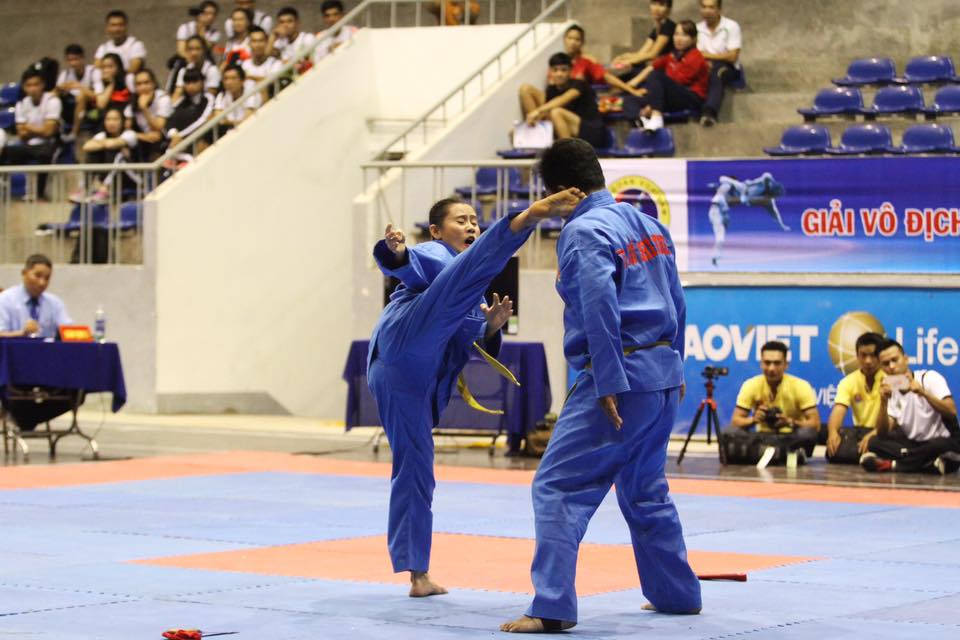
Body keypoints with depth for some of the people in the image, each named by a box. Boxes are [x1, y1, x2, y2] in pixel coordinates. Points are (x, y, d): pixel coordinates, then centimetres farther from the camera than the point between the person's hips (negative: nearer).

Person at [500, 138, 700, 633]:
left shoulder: (583, 231, -11)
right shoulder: (649, 225, 14)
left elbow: (599, 305, -22)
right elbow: (676, 302, 20)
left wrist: (609, 384, -21)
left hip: (619, 377, -9)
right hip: (664, 376, 9)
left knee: (557, 488, -8)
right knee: (645, 490, 25)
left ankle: (553, 607, -16)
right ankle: (676, 593, 33)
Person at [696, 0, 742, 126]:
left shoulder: (731, 27, -3)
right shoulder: (697, 28, 10)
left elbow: (732, 57, -10)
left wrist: (707, 55, -7)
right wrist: (705, 62, -22)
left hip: (728, 68, -4)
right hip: (705, 68, 4)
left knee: (715, 75, -39)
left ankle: (709, 112, -64)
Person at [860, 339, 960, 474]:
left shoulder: (929, 378, -9)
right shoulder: (890, 392, 5)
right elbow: (883, 435, -5)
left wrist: (923, 393, -34)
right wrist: (884, 402, -19)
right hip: (913, 444, 5)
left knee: (942, 445, -39)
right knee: (875, 444, -16)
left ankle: (892, 464, -29)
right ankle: (927, 461, -31)